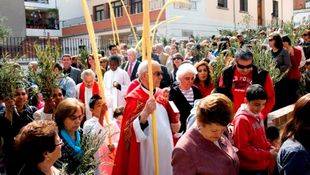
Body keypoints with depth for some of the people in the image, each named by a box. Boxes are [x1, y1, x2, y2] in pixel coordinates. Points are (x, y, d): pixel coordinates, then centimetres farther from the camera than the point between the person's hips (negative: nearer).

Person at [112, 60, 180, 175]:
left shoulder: (160, 95, 5)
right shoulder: (134, 98, -15)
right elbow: (130, 131, -24)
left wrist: (174, 119, -4)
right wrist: (145, 112, -39)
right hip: (148, 155, -6)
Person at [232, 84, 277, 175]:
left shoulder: (258, 115, 4)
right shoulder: (242, 119, -20)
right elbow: (243, 148, -20)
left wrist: (269, 148, -1)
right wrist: (268, 155, -17)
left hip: (263, 166, 7)